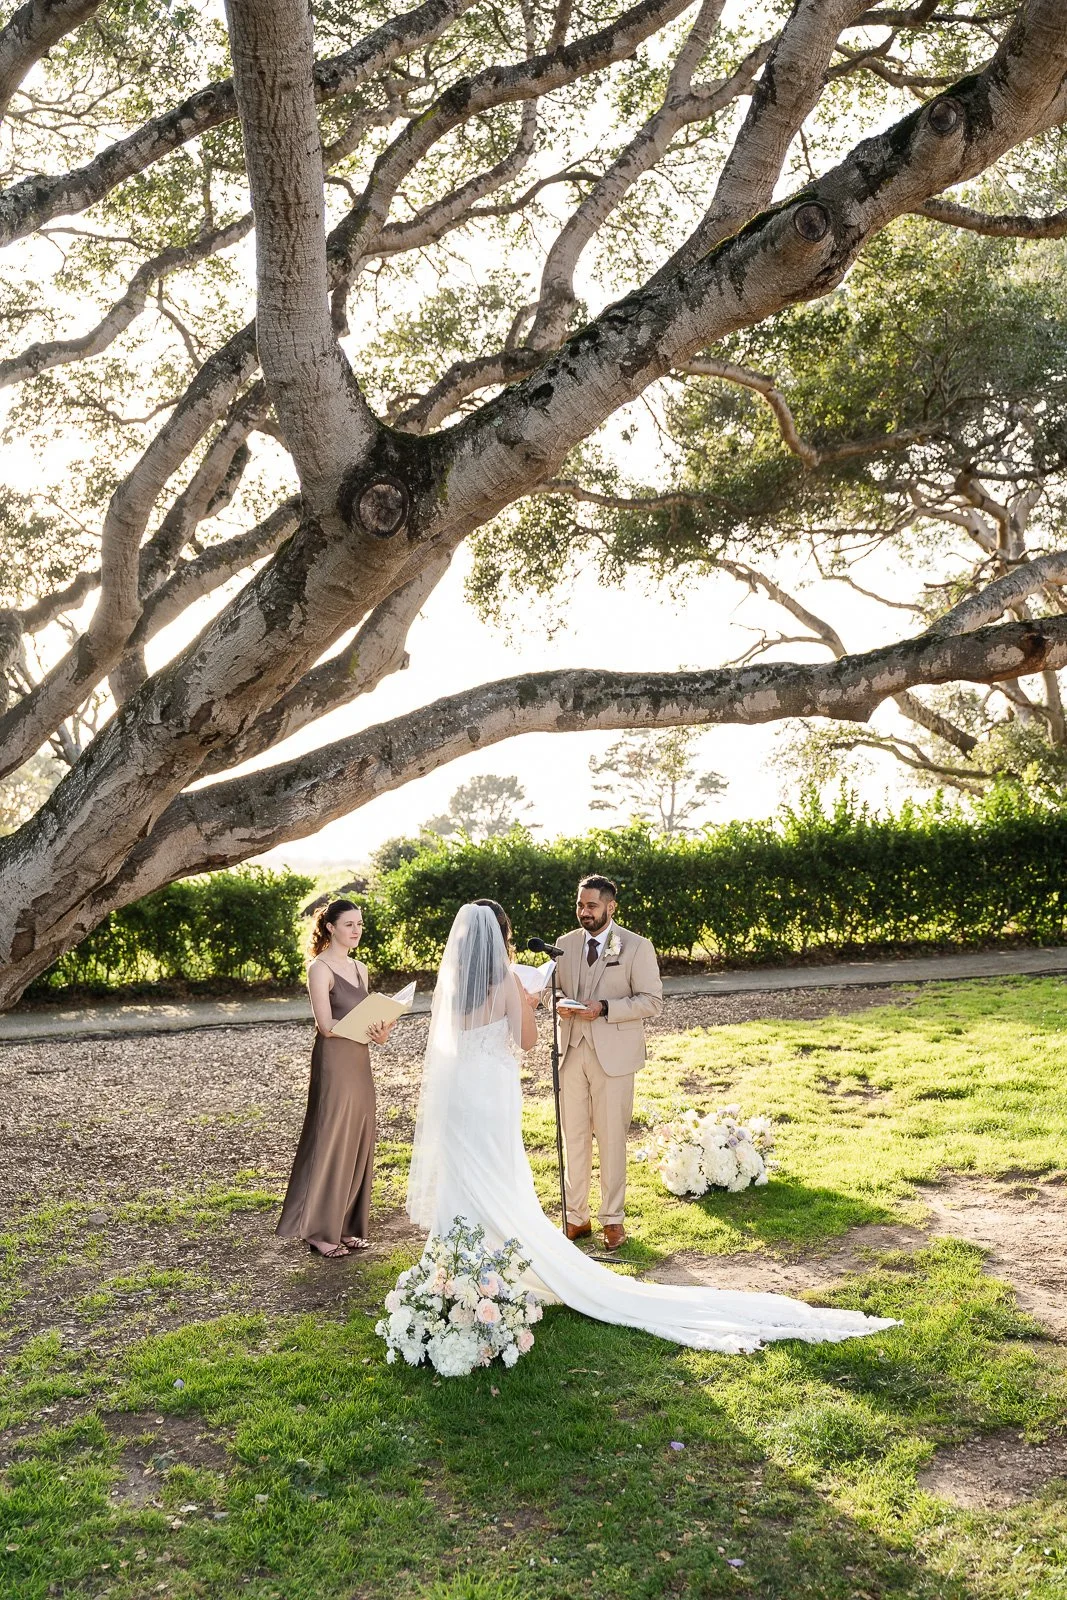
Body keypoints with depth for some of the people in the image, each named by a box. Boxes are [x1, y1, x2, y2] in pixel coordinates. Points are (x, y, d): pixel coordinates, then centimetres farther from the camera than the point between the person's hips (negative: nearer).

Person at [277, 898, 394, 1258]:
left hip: (359, 1061, 8)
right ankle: (319, 1230, 9)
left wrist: (379, 1031, -6)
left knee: (358, 1144, 10)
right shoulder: (320, 969, -9)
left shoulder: (360, 969, 14)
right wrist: (371, 1029, -20)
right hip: (333, 1062, -8)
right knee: (330, 1143, -2)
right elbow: (327, 1026, -16)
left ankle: (347, 1226, 20)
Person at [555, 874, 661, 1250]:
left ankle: (613, 1220, 15)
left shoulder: (636, 947, -5)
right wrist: (560, 1005, -5)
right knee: (573, 1137, 9)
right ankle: (576, 1218, 20)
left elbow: (652, 1001, -8)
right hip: (572, 1050, 4)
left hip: (613, 1054, -4)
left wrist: (604, 1008, -19)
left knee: (611, 1139, 2)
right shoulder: (566, 943, 8)